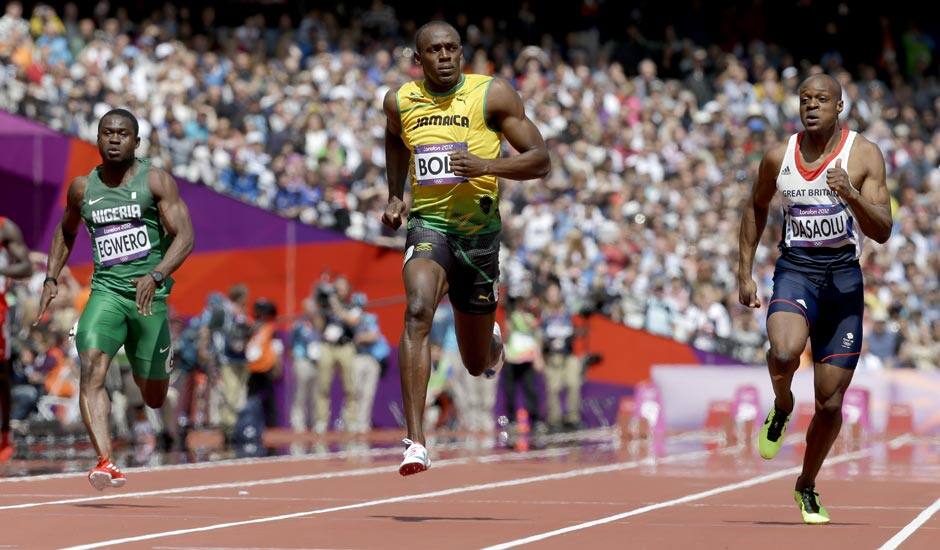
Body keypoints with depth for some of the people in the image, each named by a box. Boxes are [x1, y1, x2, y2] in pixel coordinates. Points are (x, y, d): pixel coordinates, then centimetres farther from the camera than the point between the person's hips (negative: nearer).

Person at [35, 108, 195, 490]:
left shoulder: (156, 181, -2)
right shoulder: (82, 188, 9)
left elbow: (185, 236, -10)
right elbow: (65, 232, 28)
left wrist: (156, 277, -26)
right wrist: (52, 277, 16)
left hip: (149, 295, -2)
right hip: (105, 291, 2)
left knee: (153, 395, 8)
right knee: (91, 370, -25)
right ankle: (106, 462, -34)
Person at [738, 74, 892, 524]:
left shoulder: (864, 155, -4)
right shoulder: (778, 158, 3)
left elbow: (882, 231, -10)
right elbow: (756, 208, 20)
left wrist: (850, 194, -27)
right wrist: (745, 273, 16)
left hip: (843, 276, 0)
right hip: (795, 269, 0)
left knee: (830, 402, 2)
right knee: (784, 353, -33)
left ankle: (807, 486, 26)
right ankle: (781, 410, 3)